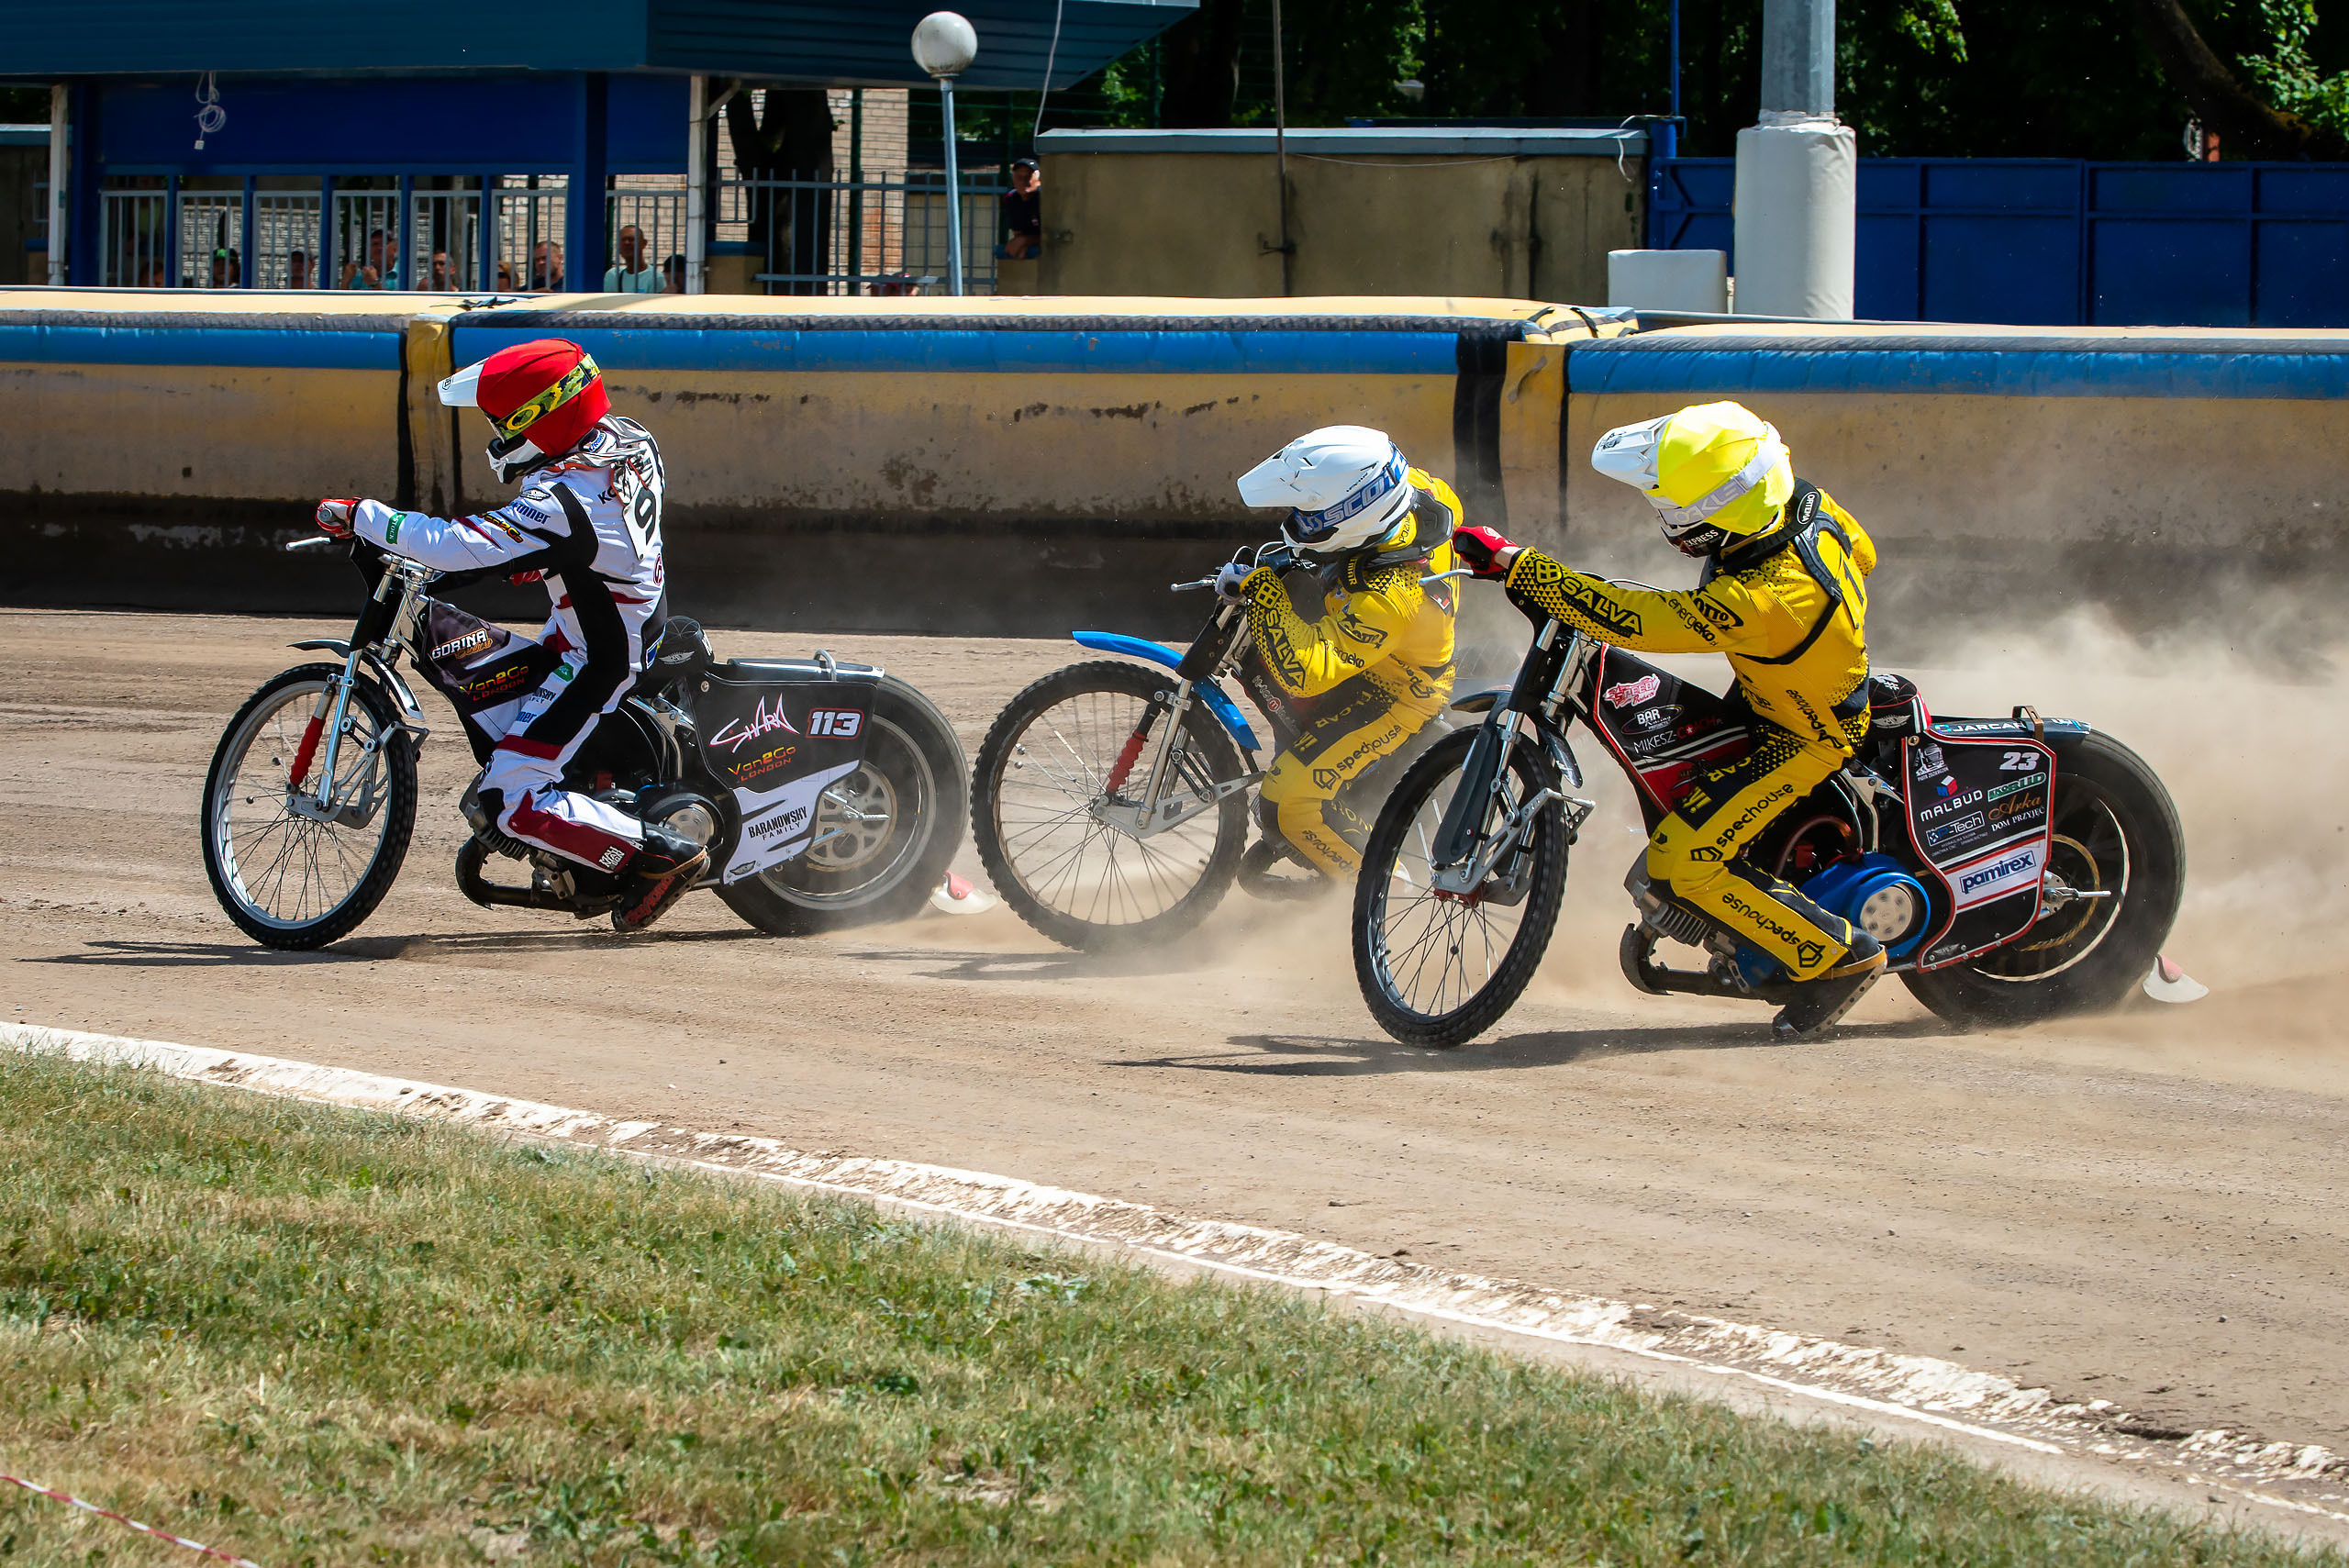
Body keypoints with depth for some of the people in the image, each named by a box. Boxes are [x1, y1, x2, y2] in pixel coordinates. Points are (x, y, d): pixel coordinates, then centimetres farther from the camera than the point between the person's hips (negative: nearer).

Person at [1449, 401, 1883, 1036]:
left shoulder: (1758, 601, -41)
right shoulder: (1808, 503, -16)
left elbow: (1628, 620, -40)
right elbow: (1862, 555, 7)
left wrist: (1514, 564, -38)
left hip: (1804, 738, -9)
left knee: (1683, 862, -12)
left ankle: (1843, 956, -1)